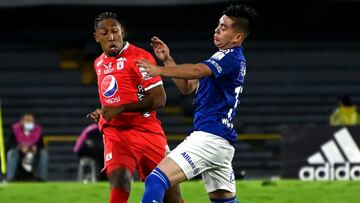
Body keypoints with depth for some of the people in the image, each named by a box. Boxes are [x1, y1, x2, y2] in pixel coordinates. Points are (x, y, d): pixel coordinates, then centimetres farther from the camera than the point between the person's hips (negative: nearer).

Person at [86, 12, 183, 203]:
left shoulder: (139, 57, -6)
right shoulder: (99, 64, 16)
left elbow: (159, 99, -13)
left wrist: (121, 109, -18)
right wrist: (102, 112, 12)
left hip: (147, 131, -3)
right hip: (115, 134, 3)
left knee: (169, 187, 1)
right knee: (119, 180, -24)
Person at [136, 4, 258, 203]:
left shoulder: (231, 57, -9)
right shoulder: (233, 59, 22)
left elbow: (197, 70, -29)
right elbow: (188, 87, 24)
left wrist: (159, 70, -37)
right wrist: (167, 60, 12)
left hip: (209, 136, -11)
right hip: (223, 143, 11)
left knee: (156, 181, -18)